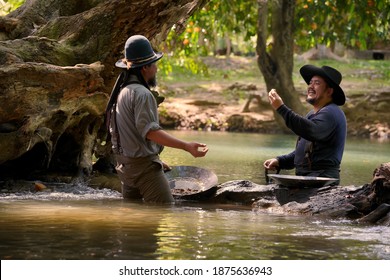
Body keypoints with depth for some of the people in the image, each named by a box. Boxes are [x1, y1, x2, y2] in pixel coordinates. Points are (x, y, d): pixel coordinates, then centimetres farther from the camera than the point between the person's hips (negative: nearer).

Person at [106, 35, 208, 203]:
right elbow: (150, 131, -27)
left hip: (126, 164, 10)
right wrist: (186, 146, -32)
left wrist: (155, 159, 26)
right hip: (143, 165, -10)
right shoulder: (142, 94, -18)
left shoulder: (123, 91, 15)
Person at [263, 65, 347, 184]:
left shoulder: (331, 113, -8)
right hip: (305, 179, 9)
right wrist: (280, 161, 13)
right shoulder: (311, 114, 24)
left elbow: (312, 131, -29)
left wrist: (281, 109, -29)